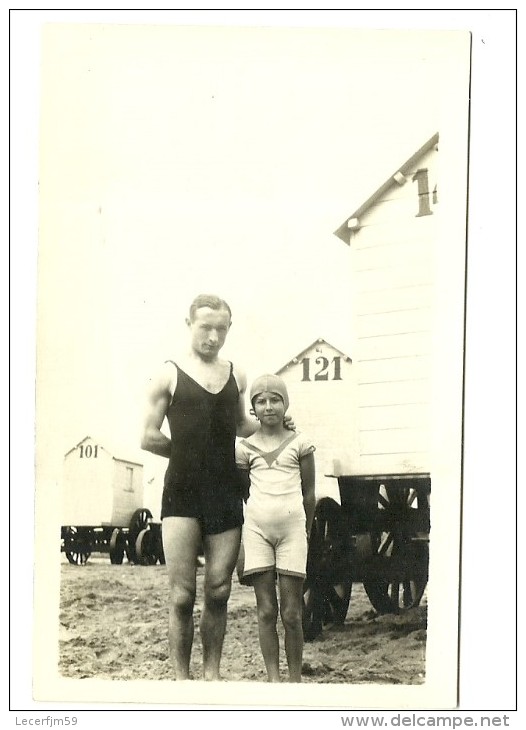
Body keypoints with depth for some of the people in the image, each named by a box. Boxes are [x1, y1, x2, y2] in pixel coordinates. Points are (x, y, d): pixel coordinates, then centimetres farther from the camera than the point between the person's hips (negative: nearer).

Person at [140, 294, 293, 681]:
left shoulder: (236, 375, 12)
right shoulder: (169, 374, 0)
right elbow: (149, 438, 2)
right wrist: (192, 454, 3)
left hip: (226, 494, 4)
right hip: (182, 493, -4)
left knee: (218, 592, 6)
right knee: (183, 595, -3)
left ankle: (212, 673, 16)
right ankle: (182, 677, 6)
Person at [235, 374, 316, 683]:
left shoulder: (300, 443, 5)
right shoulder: (245, 447, 7)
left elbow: (309, 492, 9)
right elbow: (243, 490, 14)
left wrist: (306, 531, 10)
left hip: (292, 527, -1)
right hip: (257, 528, 1)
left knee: (291, 614, -1)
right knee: (266, 611, 1)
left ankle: (296, 679, 8)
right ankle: (274, 679, 7)